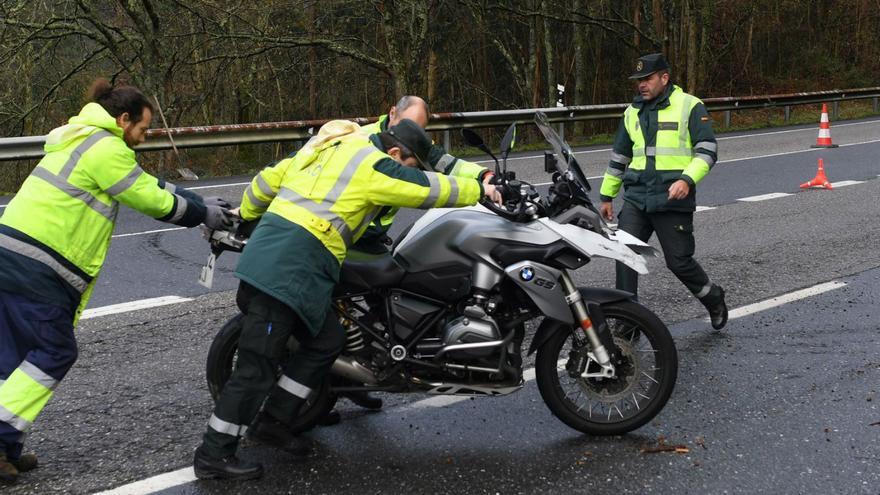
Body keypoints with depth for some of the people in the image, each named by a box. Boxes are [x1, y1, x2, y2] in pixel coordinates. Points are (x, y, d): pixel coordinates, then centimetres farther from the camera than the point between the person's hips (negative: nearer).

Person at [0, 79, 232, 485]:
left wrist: (202, 205, 20)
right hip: (35, 266, -10)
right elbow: (153, 200, -8)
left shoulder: (85, 140, 22)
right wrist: (203, 215, 6)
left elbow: (150, 186, 22)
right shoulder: (106, 149, -11)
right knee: (54, 354, -4)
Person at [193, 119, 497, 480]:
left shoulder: (328, 148, 19)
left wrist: (247, 214, 41)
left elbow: (269, 178, 24)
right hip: (291, 269, -10)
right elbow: (431, 189, 1)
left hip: (268, 254, 10)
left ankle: (274, 420, 22)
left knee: (327, 341, 17)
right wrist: (479, 189, 17)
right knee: (258, 366, -4)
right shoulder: (375, 166, -5)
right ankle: (213, 454, 3)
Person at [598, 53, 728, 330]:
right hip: (636, 198, 5)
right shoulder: (633, 112, 16)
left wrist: (687, 179, -22)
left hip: (673, 200, -5)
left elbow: (707, 150, -6)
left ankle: (714, 300, 30)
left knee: (679, 262, 1)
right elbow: (619, 156, 24)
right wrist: (606, 196, 24)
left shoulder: (690, 106, -1)